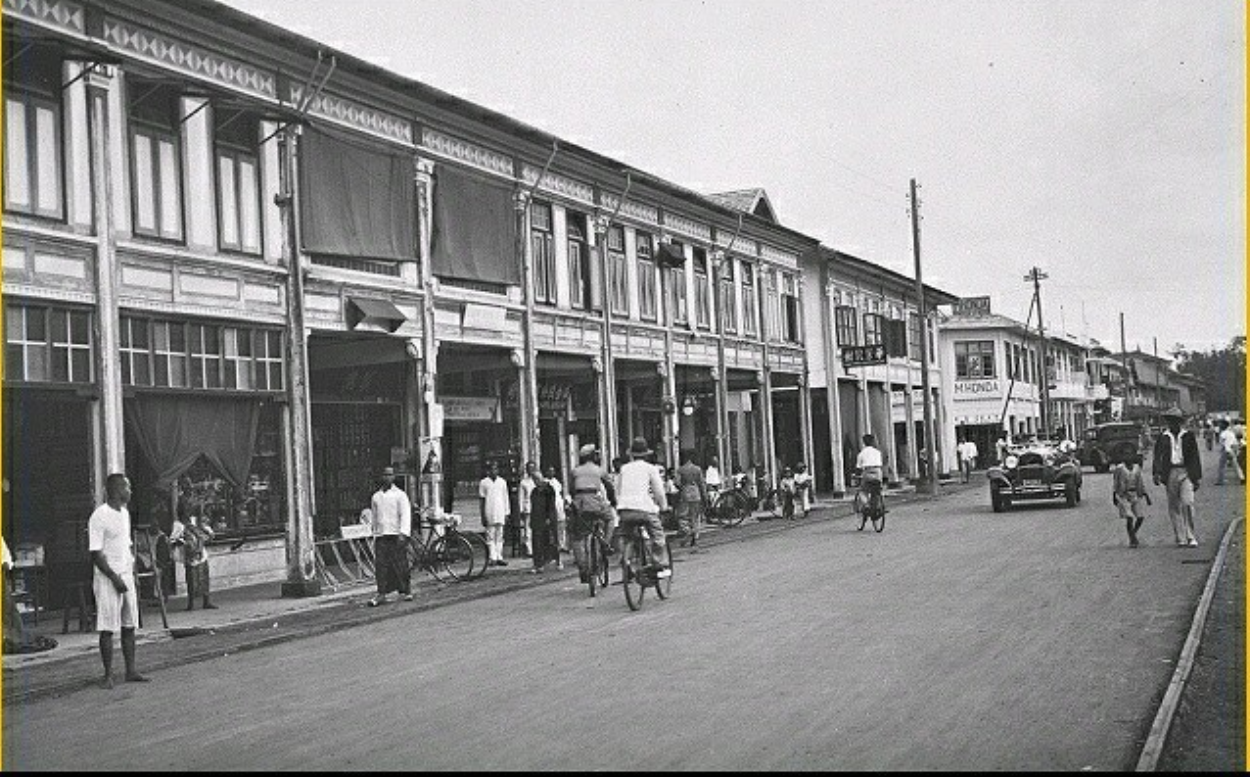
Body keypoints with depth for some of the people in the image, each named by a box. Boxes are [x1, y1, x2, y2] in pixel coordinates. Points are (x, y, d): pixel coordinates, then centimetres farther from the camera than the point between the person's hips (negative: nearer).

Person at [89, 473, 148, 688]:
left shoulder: (125, 513, 13)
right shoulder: (99, 517, -13)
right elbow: (96, 554, -15)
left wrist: (133, 574, 12)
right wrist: (115, 579, -16)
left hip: (126, 576, 7)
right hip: (108, 579, -7)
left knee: (129, 626, 8)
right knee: (107, 628, -3)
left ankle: (131, 671, 14)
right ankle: (108, 674, 4)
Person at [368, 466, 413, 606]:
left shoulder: (400, 495, 3)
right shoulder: (376, 496, 16)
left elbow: (405, 515, -6)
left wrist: (403, 533, -18)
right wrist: (375, 535, 18)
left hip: (396, 535, -3)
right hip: (380, 536, 3)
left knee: (400, 565, -2)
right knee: (381, 565, -4)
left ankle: (406, 591, 10)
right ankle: (382, 594, -5)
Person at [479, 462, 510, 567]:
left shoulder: (502, 482, 11)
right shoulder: (484, 483, 2)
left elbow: (505, 498, 15)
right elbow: (481, 500, 3)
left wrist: (506, 513, 10)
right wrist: (483, 516, -2)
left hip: (500, 513, 3)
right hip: (489, 513, -3)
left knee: (499, 536, 4)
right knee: (490, 536, -2)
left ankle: (499, 558, 6)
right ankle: (492, 558, -2)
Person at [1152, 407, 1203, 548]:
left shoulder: (1188, 436, 6)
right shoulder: (1162, 437, 7)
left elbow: (1195, 457, 9)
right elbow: (1157, 457, 7)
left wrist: (1197, 478, 7)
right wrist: (1156, 474, -6)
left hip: (1186, 473, -1)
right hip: (1170, 473, 1)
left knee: (1187, 503, -14)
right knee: (1174, 507, 2)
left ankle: (1191, 536, -5)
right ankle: (1180, 538, 9)